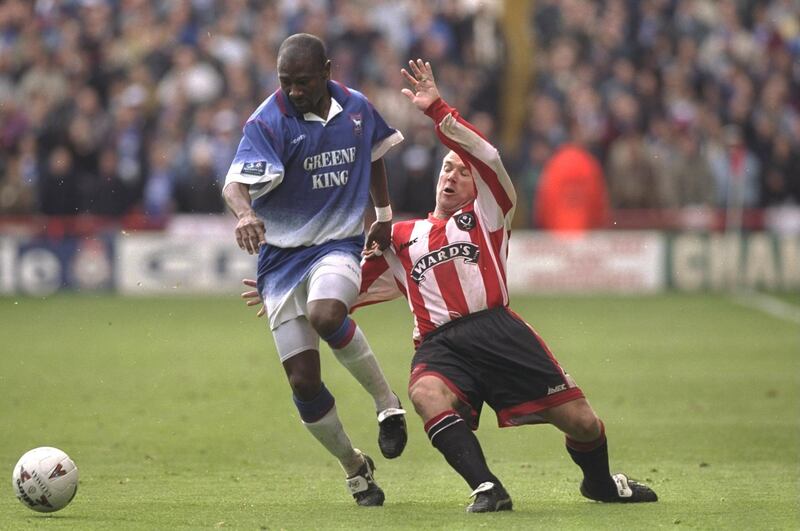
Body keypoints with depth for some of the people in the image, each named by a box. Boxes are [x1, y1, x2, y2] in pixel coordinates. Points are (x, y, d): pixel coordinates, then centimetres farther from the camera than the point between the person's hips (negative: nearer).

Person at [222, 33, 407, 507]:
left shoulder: (356, 108, -1)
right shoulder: (268, 122, -14)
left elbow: (374, 155, 22)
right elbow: (236, 183, -29)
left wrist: (384, 216, 22)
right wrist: (245, 212, -50)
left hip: (339, 244, 0)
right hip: (281, 255, 0)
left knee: (325, 314, -34)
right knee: (303, 380, -4)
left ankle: (387, 403, -13)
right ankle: (355, 468, 18)